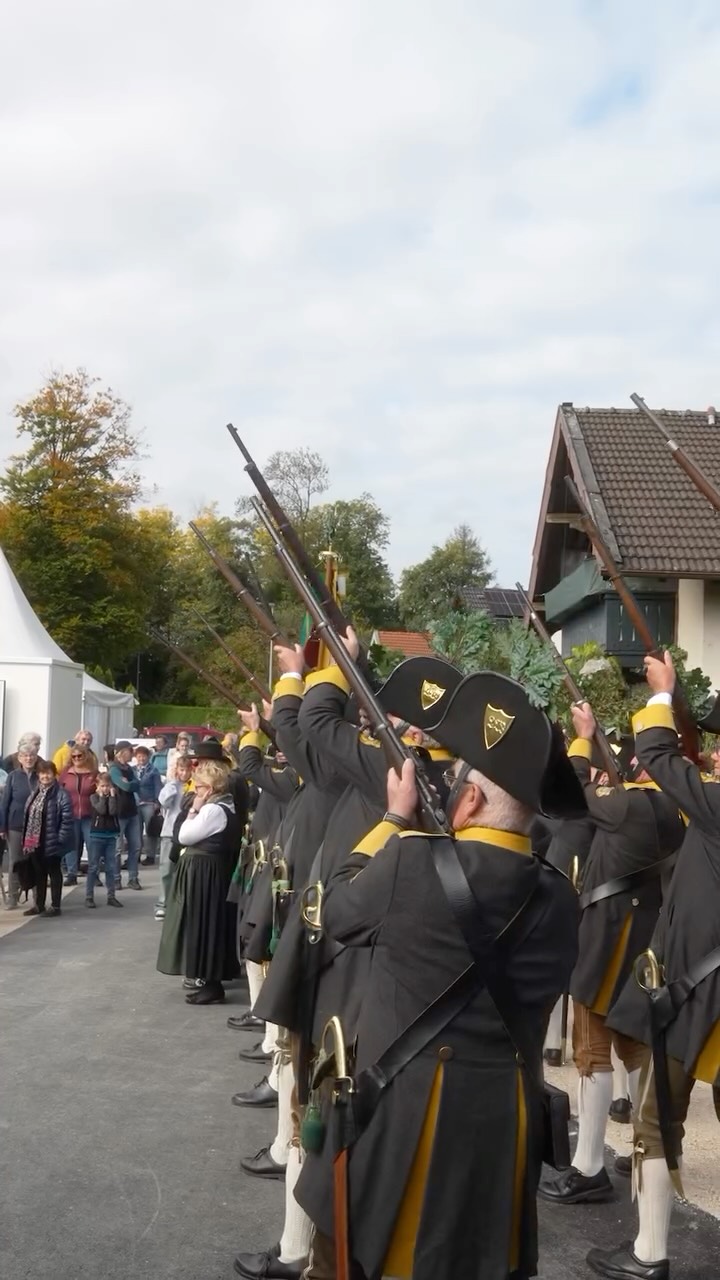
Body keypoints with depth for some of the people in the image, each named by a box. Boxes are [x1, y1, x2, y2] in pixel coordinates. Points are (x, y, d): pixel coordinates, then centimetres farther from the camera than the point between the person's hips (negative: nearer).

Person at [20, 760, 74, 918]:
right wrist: (26, 838, 10)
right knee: (39, 873, 15)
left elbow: (67, 819, -17)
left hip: (51, 842, -8)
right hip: (35, 841, 8)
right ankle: (39, 904, 25)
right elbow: (27, 816, 16)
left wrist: (60, 839, -20)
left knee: (54, 873, 3)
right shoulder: (34, 794, 13)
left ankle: (55, 906, 10)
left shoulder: (61, 794, -13)